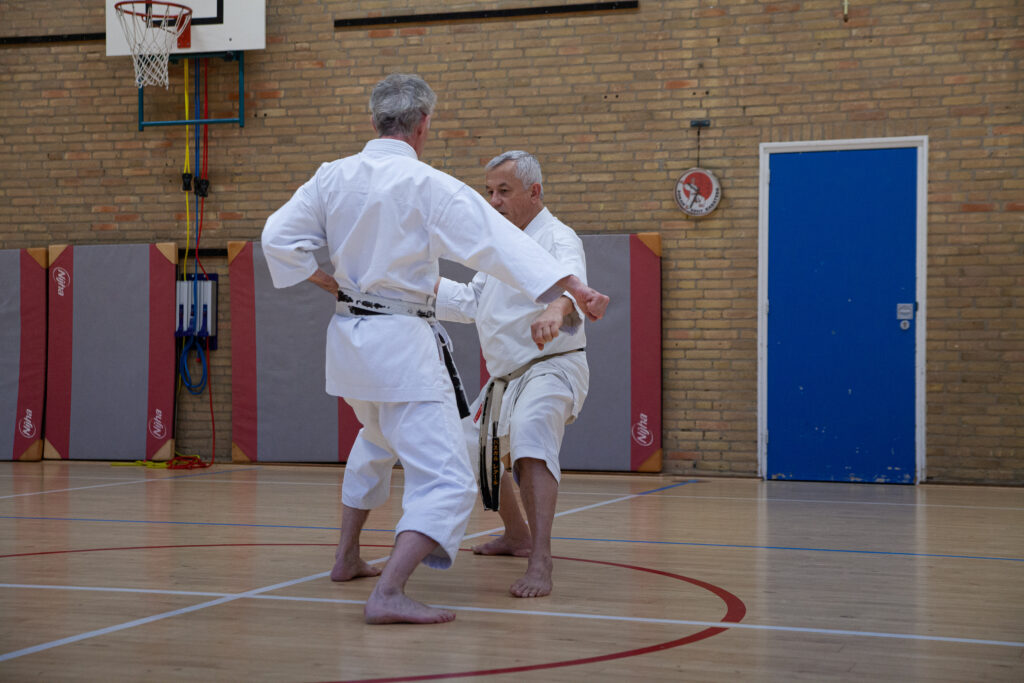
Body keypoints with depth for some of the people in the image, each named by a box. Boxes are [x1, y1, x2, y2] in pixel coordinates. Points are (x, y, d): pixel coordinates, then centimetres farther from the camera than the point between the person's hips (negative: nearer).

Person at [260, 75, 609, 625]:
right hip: (402, 344, -8)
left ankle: (347, 558, 42)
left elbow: (278, 236, 4)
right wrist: (574, 288, -22)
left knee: (378, 441, 34)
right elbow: (498, 241, -20)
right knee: (444, 480, -11)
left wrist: (331, 284, 10)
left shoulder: (333, 177, 3)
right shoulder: (427, 186, -14)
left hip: (347, 338, 8)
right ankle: (388, 593, -27)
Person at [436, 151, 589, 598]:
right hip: (506, 377, 10)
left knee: (529, 436, -36)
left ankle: (540, 563, -46)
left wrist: (557, 308, -62)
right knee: (477, 451, 23)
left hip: (550, 369, -10)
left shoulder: (557, 239, -16)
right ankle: (517, 536, 44)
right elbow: (471, 302, 21)